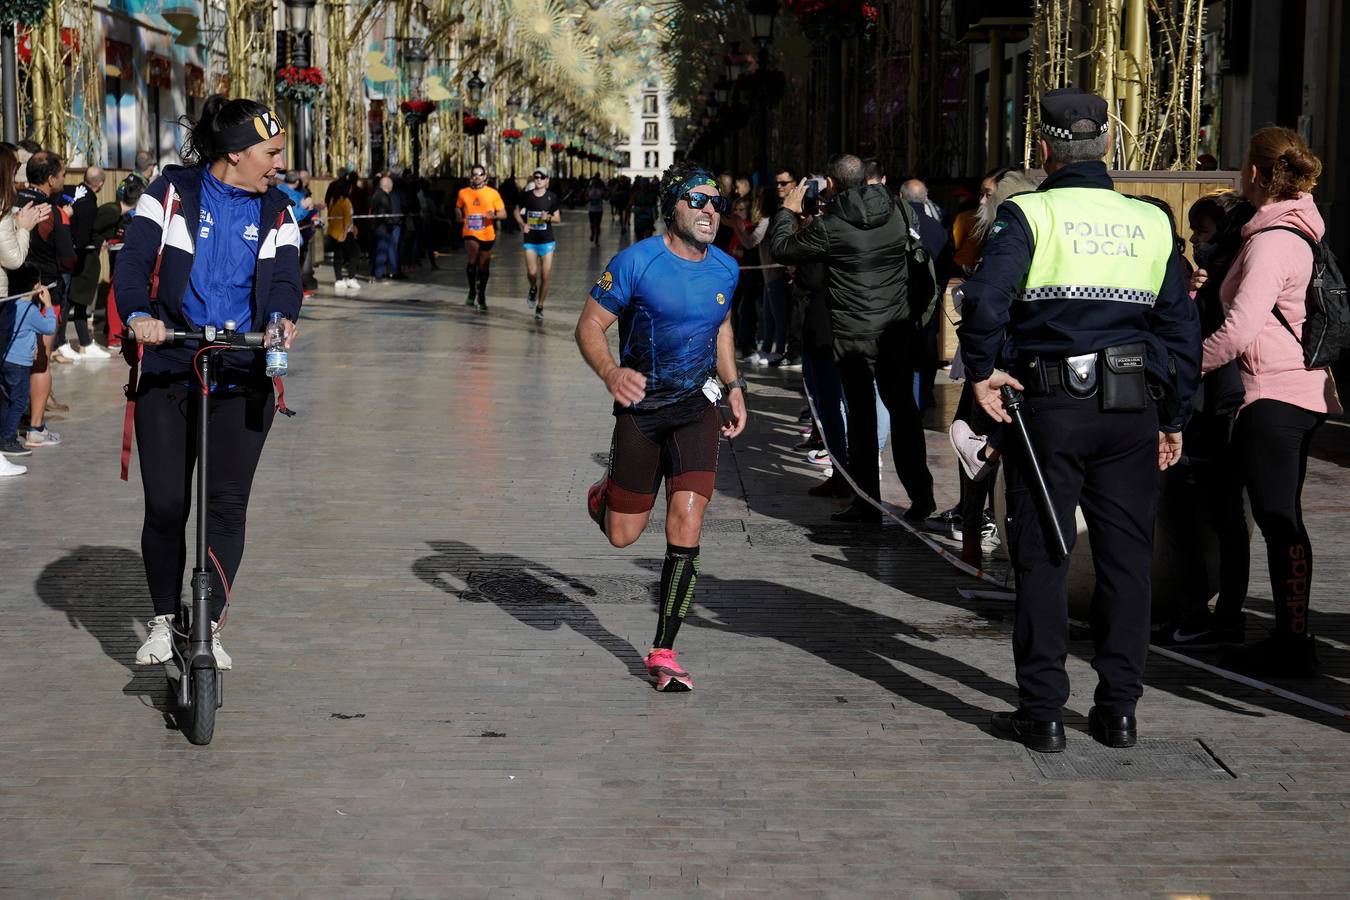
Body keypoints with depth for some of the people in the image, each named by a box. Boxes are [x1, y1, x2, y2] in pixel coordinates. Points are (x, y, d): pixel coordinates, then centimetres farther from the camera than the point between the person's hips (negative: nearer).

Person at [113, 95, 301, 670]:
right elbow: (135, 259, -10)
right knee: (165, 505, -2)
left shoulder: (275, 210, 8)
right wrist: (138, 314, -29)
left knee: (228, 505, 1)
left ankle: (210, 627, 13)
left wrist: (283, 317, -26)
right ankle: (163, 621, 16)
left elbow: (284, 274, -3)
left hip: (243, 380, 2)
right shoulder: (173, 192, -1)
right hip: (168, 372, -2)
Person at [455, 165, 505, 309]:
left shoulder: (493, 193, 0)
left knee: (484, 266, 10)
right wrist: (460, 216, 2)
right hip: (470, 233, -1)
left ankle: (481, 297, 28)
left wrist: (494, 215, -20)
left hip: (487, 235, 1)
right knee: (473, 258, -25)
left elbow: (503, 213, 2)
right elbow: (458, 208, 23)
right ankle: (472, 290, -7)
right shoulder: (463, 193, 5)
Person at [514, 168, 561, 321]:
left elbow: (558, 218, 4)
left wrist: (548, 217, -18)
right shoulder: (526, 196, 1)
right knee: (531, 272, -15)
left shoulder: (552, 197, -1)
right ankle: (533, 289, 21)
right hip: (530, 241, 0)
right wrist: (522, 224, -4)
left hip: (547, 241, 0)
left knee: (545, 277, -1)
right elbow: (517, 212, 14)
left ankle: (540, 308, 13)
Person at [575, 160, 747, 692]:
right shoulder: (637, 261, -14)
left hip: (697, 406, 2)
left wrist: (734, 385, 11)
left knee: (686, 526, -12)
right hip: (640, 406, -2)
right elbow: (589, 325, -12)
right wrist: (611, 373, -30)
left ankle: (663, 652, -2)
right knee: (623, 535, 5)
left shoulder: (725, 270, 2)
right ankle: (603, 496, 45)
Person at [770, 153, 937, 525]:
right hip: (899, 328, 5)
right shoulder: (895, 212, 3)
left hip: (855, 334, -4)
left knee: (861, 414, 4)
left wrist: (787, 211, 13)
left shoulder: (829, 226, -13)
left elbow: (781, 249, -3)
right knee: (903, 409, 13)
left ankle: (867, 502, 6)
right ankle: (921, 496, 14)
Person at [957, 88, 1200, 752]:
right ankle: (1119, 710, 14)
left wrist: (981, 371, -8)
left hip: (1050, 405, -3)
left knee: (1042, 560, 4)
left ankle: (1042, 714, 6)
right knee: (1125, 559, 10)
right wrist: (1174, 417, 15)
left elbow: (983, 298, -22)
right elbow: (1182, 328, 9)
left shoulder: (1030, 213, -5)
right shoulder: (1151, 222, 7)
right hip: (1132, 410, 3)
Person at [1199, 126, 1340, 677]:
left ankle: (1293, 644, -3)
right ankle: (1290, 637, 19)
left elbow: (1239, 329, -23)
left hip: (1274, 395, -10)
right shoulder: (1303, 231, 13)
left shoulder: (1272, 240, -16)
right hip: (1306, 390, 10)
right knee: (1281, 521, 14)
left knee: (1279, 522, -6)